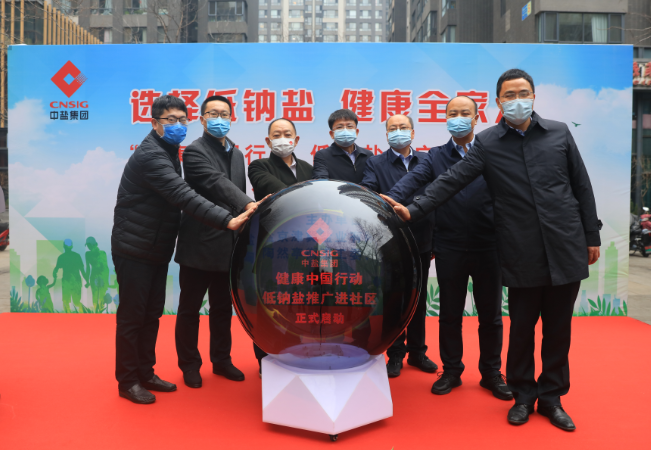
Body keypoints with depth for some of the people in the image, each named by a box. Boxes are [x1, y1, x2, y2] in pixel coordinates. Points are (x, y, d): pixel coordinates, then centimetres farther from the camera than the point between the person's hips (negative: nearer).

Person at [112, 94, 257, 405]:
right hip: (135, 249, -9)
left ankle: (145, 373, 28)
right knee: (132, 315, 2)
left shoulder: (167, 152, 12)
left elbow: (176, 197, 13)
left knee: (152, 314, 15)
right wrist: (227, 220, -41)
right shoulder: (151, 156, -21)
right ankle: (127, 381, 16)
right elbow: (184, 197, -34)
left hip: (156, 250, 9)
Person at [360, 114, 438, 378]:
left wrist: (435, 240, 2)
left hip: (421, 243, 3)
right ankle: (396, 355, 22)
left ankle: (417, 352, 28)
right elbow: (366, 192, -14)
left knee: (419, 300, 13)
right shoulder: (376, 164, 0)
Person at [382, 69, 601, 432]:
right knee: (522, 327, 8)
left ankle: (552, 396, 29)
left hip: (566, 248, 2)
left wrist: (592, 236, 7)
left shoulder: (559, 133, 6)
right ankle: (524, 395, 28)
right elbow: (451, 181, -7)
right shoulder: (488, 143, 1)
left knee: (558, 328, 10)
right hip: (523, 254, -2)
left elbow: (582, 186, 9)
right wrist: (413, 210, -18)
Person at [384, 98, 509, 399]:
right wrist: (392, 199, -32)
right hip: (450, 249, 0)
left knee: (490, 315, 11)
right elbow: (413, 180, -12)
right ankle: (451, 371, 28)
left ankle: (491, 373, 28)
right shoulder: (435, 157, 6)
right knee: (450, 314, 11)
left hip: (488, 247, 0)